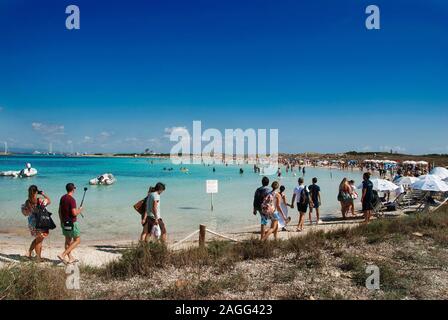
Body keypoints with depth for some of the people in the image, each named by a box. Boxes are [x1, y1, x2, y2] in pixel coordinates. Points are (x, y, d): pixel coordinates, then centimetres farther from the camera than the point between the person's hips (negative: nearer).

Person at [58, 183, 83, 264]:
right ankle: (63, 255, -7)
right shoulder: (72, 199, -20)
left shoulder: (62, 198, 6)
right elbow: (74, 213, -24)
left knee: (68, 240, 16)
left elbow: (60, 211, 14)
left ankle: (70, 258, 22)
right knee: (77, 240, 2)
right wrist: (79, 210, -4)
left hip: (64, 222, 9)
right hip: (71, 223, -9)